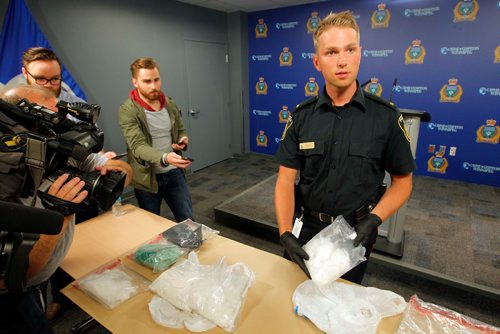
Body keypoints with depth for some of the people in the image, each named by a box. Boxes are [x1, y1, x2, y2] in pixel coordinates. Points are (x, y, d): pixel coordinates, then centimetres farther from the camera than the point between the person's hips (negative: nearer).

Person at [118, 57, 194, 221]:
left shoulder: (170, 104, 2)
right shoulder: (127, 110, -15)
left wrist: (183, 140, -10)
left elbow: (181, 131, 15)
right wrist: (165, 158, -44)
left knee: (188, 220, 11)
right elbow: (138, 146, -25)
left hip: (174, 173, 4)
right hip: (147, 178, -4)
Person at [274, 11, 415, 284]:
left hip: (355, 233, -1)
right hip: (306, 229, 2)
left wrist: (373, 219, -18)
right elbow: (286, 179, -9)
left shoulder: (386, 116, -12)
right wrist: (285, 233, -21)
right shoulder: (301, 116, -8)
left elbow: (402, 180, -3)